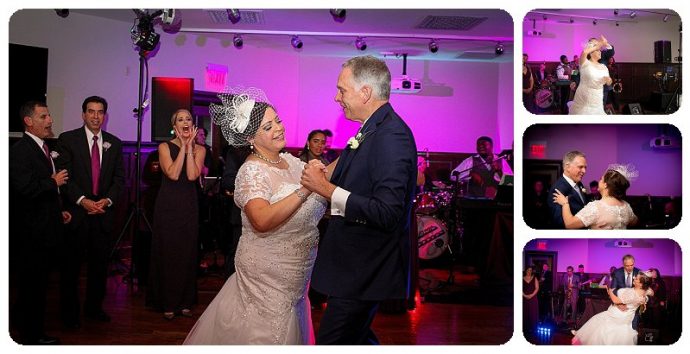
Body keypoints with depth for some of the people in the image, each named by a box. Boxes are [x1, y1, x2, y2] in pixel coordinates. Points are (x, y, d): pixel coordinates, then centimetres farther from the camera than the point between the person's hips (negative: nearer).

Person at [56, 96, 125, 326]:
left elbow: (119, 178, 7)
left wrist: (108, 200, -9)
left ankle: (94, 307, 25)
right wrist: (82, 200, -17)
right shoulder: (67, 139, 0)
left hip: (104, 212, 3)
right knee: (71, 265, 6)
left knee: (100, 264, 10)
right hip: (76, 212, -3)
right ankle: (69, 312, 19)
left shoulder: (114, 143, 9)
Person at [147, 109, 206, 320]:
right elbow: (173, 174, -17)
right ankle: (168, 303, 13)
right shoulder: (165, 147, -1)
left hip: (189, 207, 2)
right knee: (167, 253, 2)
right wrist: (183, 147, -12)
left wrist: (190, 146, -11)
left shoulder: (199, 149, 4)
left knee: (187, 253, 7)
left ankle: (185, 302, 18)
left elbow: (192, 175, -13)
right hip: (167, 205, -2)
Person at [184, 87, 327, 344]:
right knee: (265, 336, 6)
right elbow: (262, 220, -35)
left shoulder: (290, 161, 4)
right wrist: (304, 190, -35)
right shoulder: (252, 172, -20)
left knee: (292, 332, 21)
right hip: (266, 279, -8)